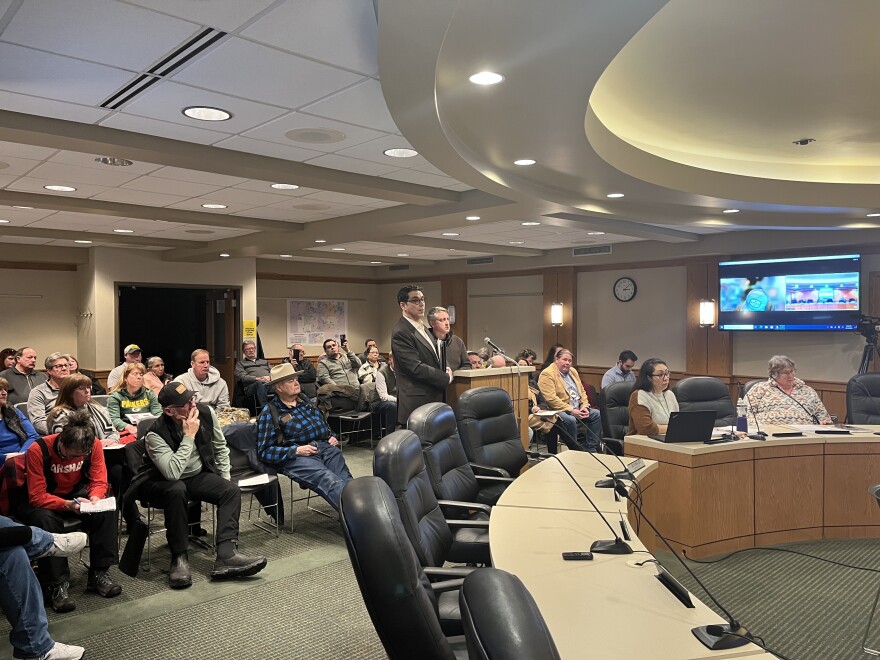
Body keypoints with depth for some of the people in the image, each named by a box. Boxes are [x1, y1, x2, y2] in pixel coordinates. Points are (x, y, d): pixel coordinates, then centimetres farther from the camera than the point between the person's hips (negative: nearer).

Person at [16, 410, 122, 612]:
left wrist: (95, 498, -34)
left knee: (107, 510, -25)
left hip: (76, 493, 3)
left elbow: (99, 481, -11)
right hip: (41, 501, -3)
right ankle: (57, 585, -25)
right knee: (46, 520, -36)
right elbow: (36, 496, -27)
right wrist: (67, 505, -42)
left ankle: (99, 573, -14)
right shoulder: (38, 450, -29)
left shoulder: (94, 444, -19)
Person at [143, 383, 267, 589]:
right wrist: (189, 436, -33)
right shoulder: (156, 433, -26)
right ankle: (179, 559, -25)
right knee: (177, 490, -38)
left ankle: (226, 555, -31)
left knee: (231, 491, -20)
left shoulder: (206, 412, -12)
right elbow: (173, 473, -37)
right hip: (164, 484, -5)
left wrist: (225, 478, 2)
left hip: (199, 475, 5)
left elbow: (220, 447, 5)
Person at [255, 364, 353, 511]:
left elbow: (325, 425, 37)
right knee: (330, 480, -35)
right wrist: (296, 450, -10)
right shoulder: (269, 413, 7)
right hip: (295, 457, -5)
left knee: (346, 480, -28)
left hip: (325, 448, 5)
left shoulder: (306, 402, 25)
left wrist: (332, 437, 14)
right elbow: (264, 451, 1)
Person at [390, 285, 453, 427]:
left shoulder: (423, 328, 15)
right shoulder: (400, 332, -14)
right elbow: (416, 368, -20)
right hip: (418, 404, -9)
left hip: (434, 399, 9)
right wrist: (446, 378, -9)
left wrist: (446, 370, 7)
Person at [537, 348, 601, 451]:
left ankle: (591, 448, -3)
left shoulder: (573, 371, 17)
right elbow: (551, 398, -20)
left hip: (577, 409, 8)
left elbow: (582, 391, 21)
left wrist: (584, 406, 1)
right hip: (560, 410, -8)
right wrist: (571, 410, -21)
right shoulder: (547, 374, -10)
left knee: (597, 414, -7)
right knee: (570, 420, -35)